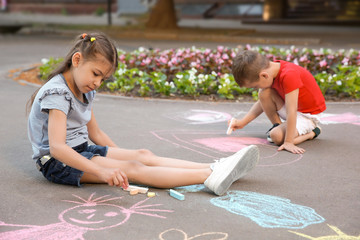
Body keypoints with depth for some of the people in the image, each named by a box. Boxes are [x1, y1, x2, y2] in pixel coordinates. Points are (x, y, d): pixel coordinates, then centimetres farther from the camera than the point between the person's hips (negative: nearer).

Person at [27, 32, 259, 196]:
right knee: (133, 169, -24)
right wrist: (102, 170, -41)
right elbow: (57, 147, -32)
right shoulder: (57, 92, -20)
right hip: (58, 161, -9)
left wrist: (122, 155, 10)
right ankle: (211, 177, -35)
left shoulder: (85, 91, 10)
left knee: (143, 155, -8)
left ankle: (213, 168, -18)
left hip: (81, 151, 9)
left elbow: (95, 133, 20)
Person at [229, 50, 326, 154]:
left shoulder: (289, 75, -34)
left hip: (308, 115, -8)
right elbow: (262, 102, 6)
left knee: (277, 136, -28)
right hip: (291, 110, 8)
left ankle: (312, 132, -4)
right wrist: (242, 122, 0)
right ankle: (277, 125, 2)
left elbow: (291, 112, -36)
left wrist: (288, 142, -36)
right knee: (264, 93, -14)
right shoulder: (269, 70, -7)